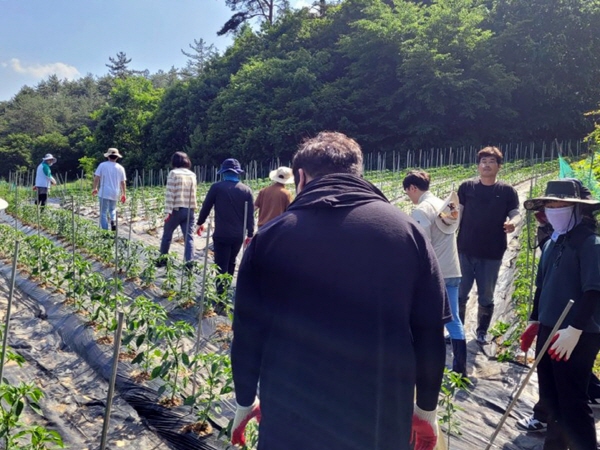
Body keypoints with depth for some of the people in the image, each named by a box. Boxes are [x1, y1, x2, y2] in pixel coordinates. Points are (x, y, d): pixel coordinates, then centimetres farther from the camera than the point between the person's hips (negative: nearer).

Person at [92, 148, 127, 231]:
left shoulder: (102, 165, -2)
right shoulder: (120, 168, 4)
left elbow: (96, 177, -5)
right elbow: (123, 182, 5)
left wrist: (95, 188, 10)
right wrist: (124, 194, 14)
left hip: (104, 193, -2)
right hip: (115, 193, 3)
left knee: (103, 213, 4)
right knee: (112, 209, 22)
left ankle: (105, 230, 1)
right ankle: (113, 220, -5)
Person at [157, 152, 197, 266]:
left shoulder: (173, 173, -6)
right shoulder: (192, 175, 9)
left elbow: (170, 194, -12)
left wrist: (168, 211, -14)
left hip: (176, 209, -3)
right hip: (189, 210, 4)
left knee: (167, 235, 14)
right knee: (189, 237, 2)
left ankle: (162, 260, 26)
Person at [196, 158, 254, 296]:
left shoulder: (217, 187, -6)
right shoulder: (246, 190, 2)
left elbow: (206, 207, 2)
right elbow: (250, 214, 3)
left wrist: (200, 222, 19)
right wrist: (250, 233, 12)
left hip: (221, 234, -4)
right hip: (239, 235, 4)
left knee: (221, 266, 0)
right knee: (231, 263, 21)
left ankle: (221, 294, -5)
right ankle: (226, 289, 32)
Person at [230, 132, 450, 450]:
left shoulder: (270, 236, -4)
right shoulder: (405, 229, -4)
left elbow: (247, 330, 1)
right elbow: (431, 330, -2)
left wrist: (245, 401, 16)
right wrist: (426, 408, 11)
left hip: (290, 416, 0)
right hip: (382, 417, 1)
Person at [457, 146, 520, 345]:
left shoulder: (507, 191, 1)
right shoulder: (466, 187, 1)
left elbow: (516, 213, 1)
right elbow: (457, 213, 3)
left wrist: (512, 223, -21)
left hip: (492, 254, 0)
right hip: (465, 251, 0)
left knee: (486, 296, 11)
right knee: (460, 294, 9)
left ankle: (482, 332, 28)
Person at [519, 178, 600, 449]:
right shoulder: (551, 243, 12)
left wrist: (575, 329, -23)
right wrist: (535, 321, 21)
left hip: (578, 336, -8)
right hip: (549, 330, 8)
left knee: (572, 403, -3)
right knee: (551, 398, 17)